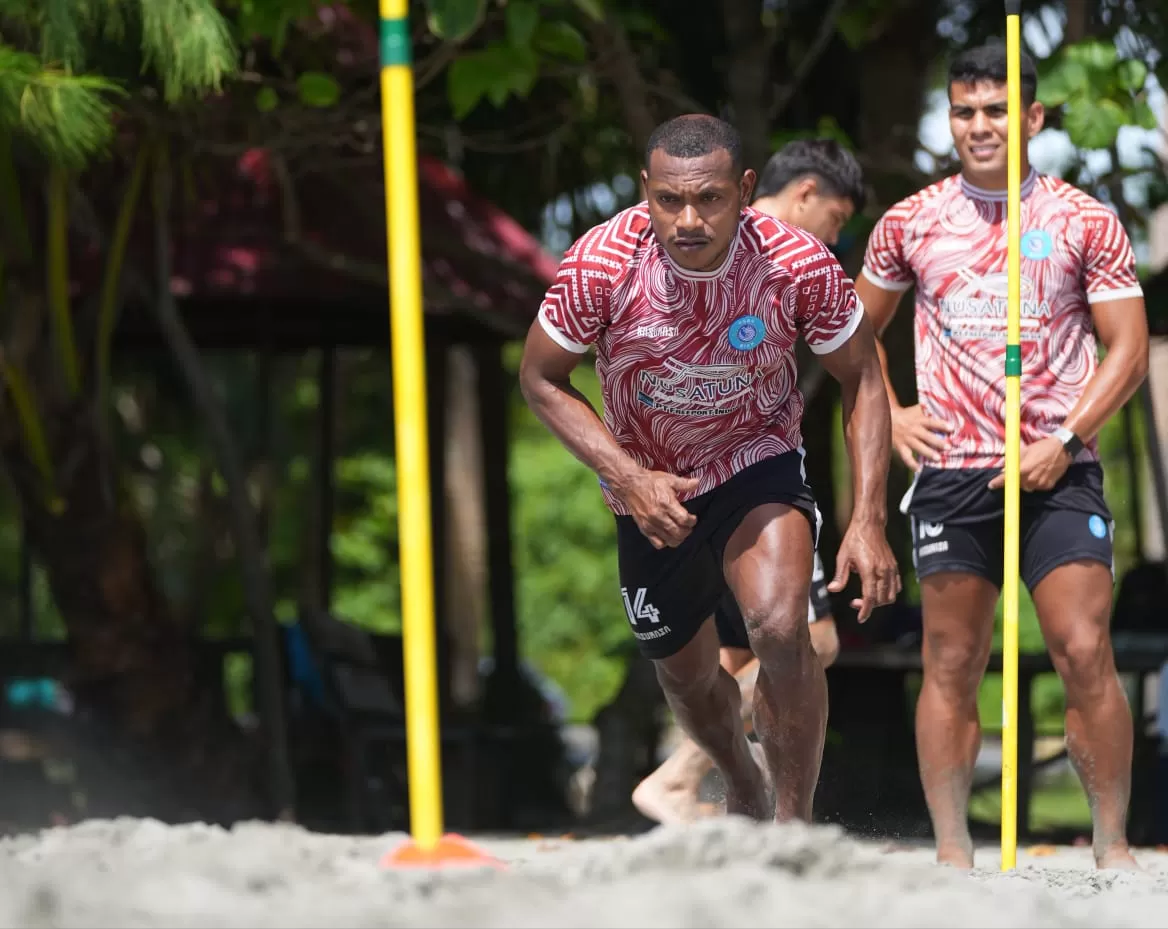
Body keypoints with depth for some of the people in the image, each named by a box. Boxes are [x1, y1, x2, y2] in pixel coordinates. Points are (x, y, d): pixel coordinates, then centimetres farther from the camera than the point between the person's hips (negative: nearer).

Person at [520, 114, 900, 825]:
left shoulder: (799, 265, -25)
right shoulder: (600, 265, -26)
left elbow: (862, 380, -10)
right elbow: (541, 379, -10)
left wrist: (869, 521, -18)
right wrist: (628, 477, -23)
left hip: (759, 465, -2)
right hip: (651, 494, 2)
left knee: (780, 627, -28)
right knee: (686, 674, 18)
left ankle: (794, 826, -12)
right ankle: (745, 792, 51)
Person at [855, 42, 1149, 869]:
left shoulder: (1085, 223, 2)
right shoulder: (910, 224, 8)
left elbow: (1129, 349, 1)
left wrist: (1065, 439, -10)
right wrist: (890, 413, 7)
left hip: (1058, 470, -2)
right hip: (950, 471, 2)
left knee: (1086, 654, -10)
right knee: (951, 666, 2)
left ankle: (1113, 844, -3)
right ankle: (952, 849, 7)